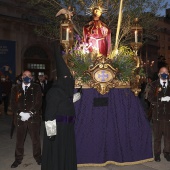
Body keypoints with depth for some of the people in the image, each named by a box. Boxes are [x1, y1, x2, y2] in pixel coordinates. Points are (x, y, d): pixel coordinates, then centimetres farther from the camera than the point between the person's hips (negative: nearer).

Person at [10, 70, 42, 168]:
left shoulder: (36, 88, 2)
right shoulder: (16, 89, 8)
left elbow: (38, 103, -4)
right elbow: (13, 103, 4)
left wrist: (29, 113, -13)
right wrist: (20, 113, -11)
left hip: (33, 118, -1)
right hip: (20, 118, 2)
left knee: (36, 139, 9)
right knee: (19, 140, 10)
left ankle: (38, 156, 26)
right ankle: (18, 159, 25)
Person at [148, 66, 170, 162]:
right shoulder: (154, 85, 3)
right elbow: (151, 98, -5)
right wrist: (161, 99, -17)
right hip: (157, 114, -2)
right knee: (157, 135, 7)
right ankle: (157, 154, 19)